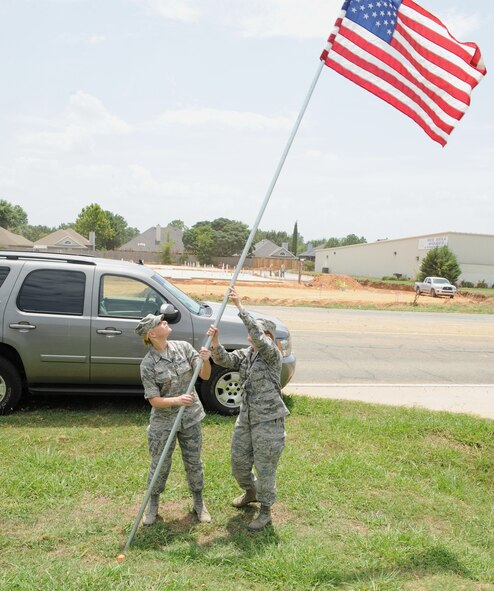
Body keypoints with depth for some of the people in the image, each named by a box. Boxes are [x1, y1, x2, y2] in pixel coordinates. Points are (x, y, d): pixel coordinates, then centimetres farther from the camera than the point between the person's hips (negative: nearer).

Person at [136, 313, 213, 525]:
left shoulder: (183, 347, -7)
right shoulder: (148, 364, -16)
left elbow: (205, 376, -6)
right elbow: (154, 400, -16)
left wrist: (205, 361, -27)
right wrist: (177, 400, -33)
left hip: (190, 417, 3)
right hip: (163, 422, -2)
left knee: (194, 463, 15)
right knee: (159, 466, 12)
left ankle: (199, 502, 37)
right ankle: (153, 504, 38)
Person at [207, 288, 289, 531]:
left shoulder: (272, 355, -16)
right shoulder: (244, 355, 5)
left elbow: (258, 337, -33)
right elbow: (224, 359, -11)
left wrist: (239, 306, -35)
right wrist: (215, 342, -32)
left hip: (268, 421, -7)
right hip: (246, 418, 7)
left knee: (265, 468, 5)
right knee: (239, 462, 19)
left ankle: (265, 512, 25)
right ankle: (251, 492, 49)